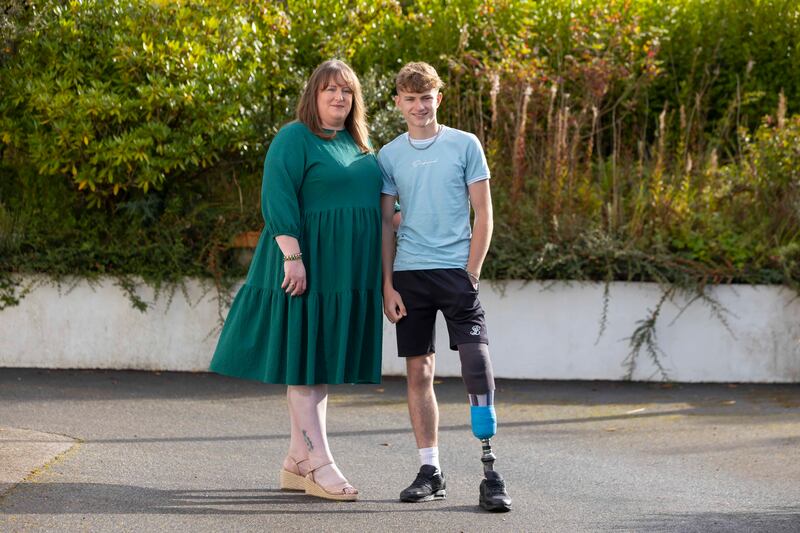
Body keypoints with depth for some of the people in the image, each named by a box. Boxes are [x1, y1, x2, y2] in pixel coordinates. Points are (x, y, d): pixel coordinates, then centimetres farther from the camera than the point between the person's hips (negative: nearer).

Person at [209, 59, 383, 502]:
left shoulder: (360, 145, 16)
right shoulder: (294, 139, -7)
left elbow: (374, 200, 23)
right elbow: (277, 200, -15)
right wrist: (293, 256, -23)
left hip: (348, 273, 8)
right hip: (310, 263, -8)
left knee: (324, 362, 9)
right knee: (304, 358, -6)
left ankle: (297, 462, 14)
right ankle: (319, 464, -8)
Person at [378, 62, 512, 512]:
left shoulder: (465, 146, 3)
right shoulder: (389, 156, 9)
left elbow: (484, 216, 2)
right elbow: (385, 225, 10)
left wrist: (471, 274, -6)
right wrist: (387, 284, 2)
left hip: (456, 270, -3)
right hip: (409, 273, 3)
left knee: (477, 363, -14)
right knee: (419, 372, 4)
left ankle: (491, 473, -10)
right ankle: (430, 471, 11)